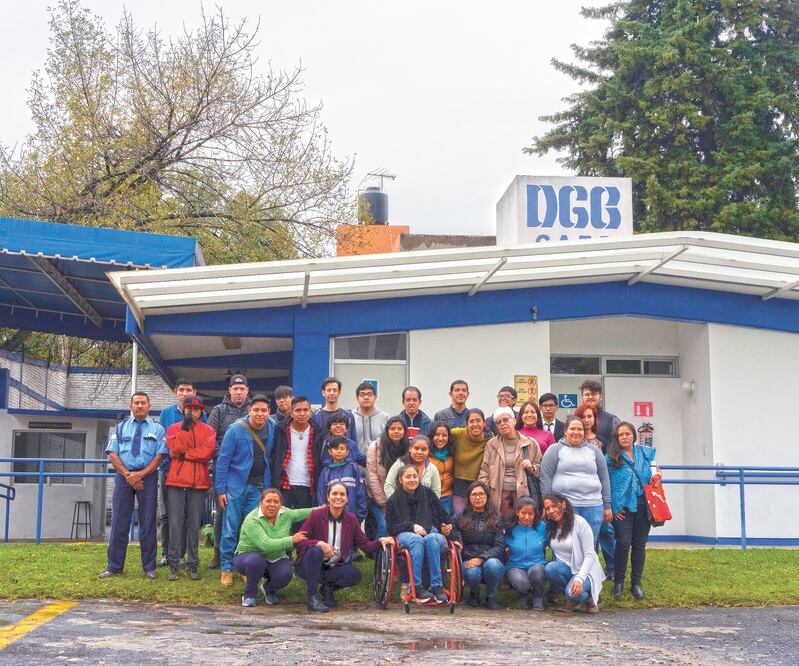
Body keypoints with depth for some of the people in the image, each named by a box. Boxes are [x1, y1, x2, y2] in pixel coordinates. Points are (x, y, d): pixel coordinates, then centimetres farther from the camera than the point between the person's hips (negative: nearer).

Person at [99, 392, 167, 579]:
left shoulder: (157, 429, 8)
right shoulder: (120, 427, 12)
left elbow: (160, 455, -2)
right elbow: (112, 454, 4)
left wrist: (141, 474, -13)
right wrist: (128, 475, -9)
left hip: (147, 477, -1)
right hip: (123, 476, 1)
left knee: (147, 522, 2)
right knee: (119, 522, 1)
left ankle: (149, 567, 8)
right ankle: (114, 566, 7)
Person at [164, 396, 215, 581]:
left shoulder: (207, 430, 8)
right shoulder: (174, 428, 10)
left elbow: (208, 452, -8)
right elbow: (175, 448, -8)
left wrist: (183, 454, -8)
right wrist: (185, 427, -11)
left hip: (199, 483, 0)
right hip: (176, 482, 0)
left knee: (194, 524, 3)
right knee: (176, 523, -3)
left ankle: (193, 564, 8)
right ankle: (173, 564, 2)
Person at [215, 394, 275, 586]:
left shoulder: (272, 428, -2)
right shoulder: (235, 430, -12)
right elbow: (222, 460, -8)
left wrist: (269, 484, 7)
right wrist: (220, 490, -9)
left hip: (259, 487, 3)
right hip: (236, 485, -3)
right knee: (230, 528, 0)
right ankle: (226, 569, 8)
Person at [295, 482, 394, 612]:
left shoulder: (351, 519, 0)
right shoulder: (316, 515, -11)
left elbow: (366, 545, -1)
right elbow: (299, 542, -16)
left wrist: (380, 541, -22)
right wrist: (319, 543, -33)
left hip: (333, 569, 3)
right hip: (309, 566, -3)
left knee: (355, 575, -24)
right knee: (316, 551, -34)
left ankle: (328, 587, 7)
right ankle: (312, 597, -22)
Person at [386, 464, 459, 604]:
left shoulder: (428, 494, 21)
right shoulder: (394, 500, 17)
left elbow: (444, 517, 18)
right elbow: (391, 527, 9)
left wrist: (454, 536, 1)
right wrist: (412, 526, -8)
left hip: (431, 531, 1)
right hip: (406, 534, -1)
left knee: (432, 539, -37)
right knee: (417, 540, -38)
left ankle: (436, 586, -40)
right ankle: (417, 587, -41)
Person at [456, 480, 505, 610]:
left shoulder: (496, 519, 6)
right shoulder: (461, 518, 10)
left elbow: (500, 546, -3)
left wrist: (481, 558, -18)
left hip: (491, 560, 0)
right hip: (468, 561, 0)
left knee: (492, 565, -35)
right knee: (472, 572, -34)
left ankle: (491, 597, -4)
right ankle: (474, 594, 4)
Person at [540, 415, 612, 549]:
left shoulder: (594, 451, 15)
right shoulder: (555, 450, 4)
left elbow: (604, 478, 15)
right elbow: (545, 476, -1)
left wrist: (607, 506, 10)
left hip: (592, 506, 3)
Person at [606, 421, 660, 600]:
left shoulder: (645, 452, 11)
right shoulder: (611, 457, 1)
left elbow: (654, 469, 20)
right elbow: (607, 483, -1)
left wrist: (656, 477, -4)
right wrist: (614, 507, -8)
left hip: (643, 504, 3)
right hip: (623, 506, -3)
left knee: (640, 544, 7)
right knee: (623, 543, -8)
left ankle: (636, 582, 16)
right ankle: (618, 581, 6)